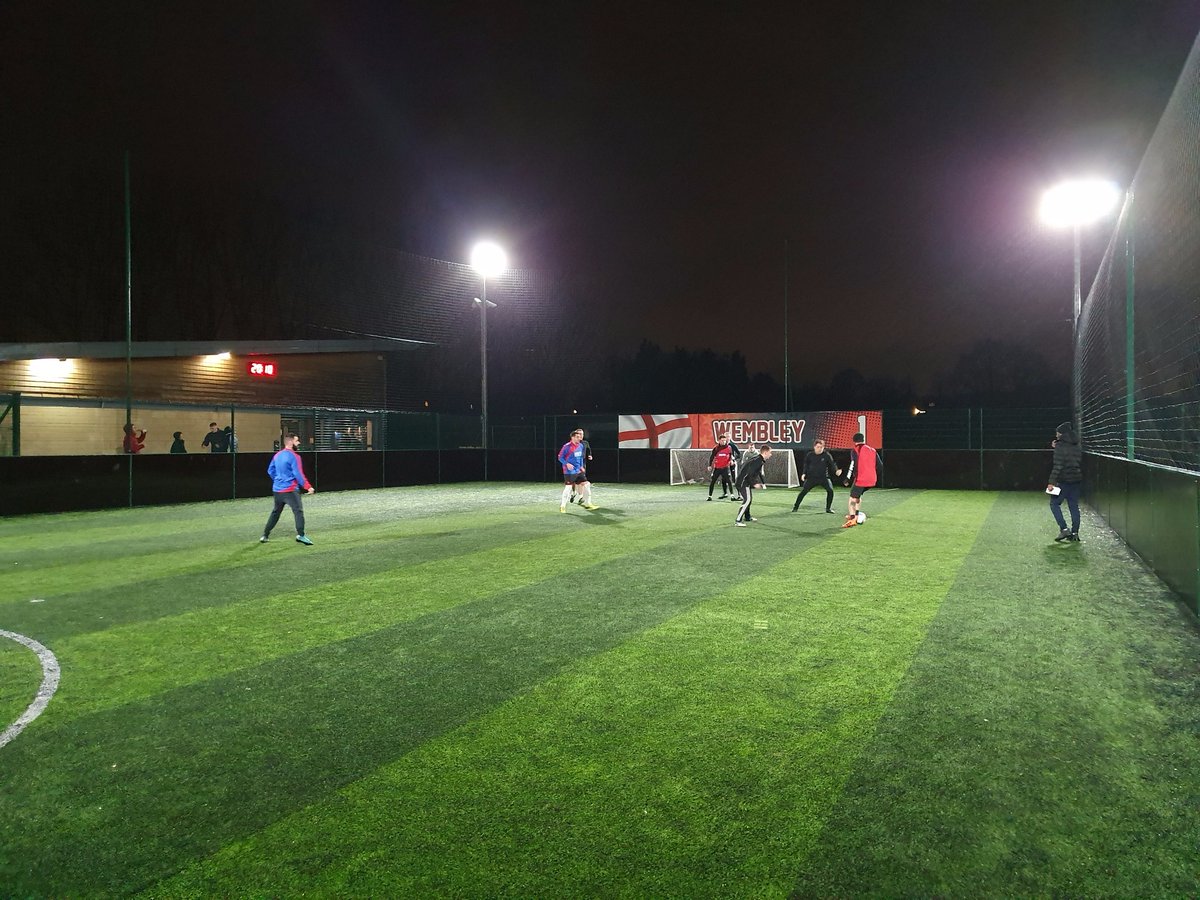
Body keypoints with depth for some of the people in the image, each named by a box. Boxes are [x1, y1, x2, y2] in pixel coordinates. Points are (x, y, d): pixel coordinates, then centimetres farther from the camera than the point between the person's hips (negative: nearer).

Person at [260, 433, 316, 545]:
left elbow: (270, 471, 18)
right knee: (298, 511, -10)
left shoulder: (277, 455, 10)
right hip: (290, 489, -8)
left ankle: (265, 535, 24)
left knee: (275, 512, 20)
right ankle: (300, 535, -22)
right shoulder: (294, 456, -12)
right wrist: (308, 487, -16)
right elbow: (298, 474, -17)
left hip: (277, 489, 8)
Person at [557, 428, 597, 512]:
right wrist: (567, 464, -21)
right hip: (569, 472, -7)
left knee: (586, 484, 2)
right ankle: (562, 506, 4)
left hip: (579, 471, 7)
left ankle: (587, 504, 12)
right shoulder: (567, 446, -12)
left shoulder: (580, 446, 8)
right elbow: (560, 457, -8)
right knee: (568, 487, -9)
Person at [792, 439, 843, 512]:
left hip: (824, 477, -1)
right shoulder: (809, 455, -1)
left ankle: (828, 508, 1)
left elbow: (832, 464, -4)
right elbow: (806, 465, 11)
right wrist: (804, 474, -2)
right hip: (811, 477, 1)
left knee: (830, 490, -16)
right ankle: (795, 506, 10)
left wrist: (836, 471, -22)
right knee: (803, 491, -5)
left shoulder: (827, 455, -6)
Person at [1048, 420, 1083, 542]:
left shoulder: (1061, 446, -12)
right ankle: (1075, 532, 10)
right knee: (1074, 506, 10)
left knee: (1054, 503, 3)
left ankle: (1064, 529, -7)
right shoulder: (1076, 447, 11)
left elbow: (1058, 466, -17)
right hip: (1077, 480, 7)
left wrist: (1052, 482, -16)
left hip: (1064, 480, -7)